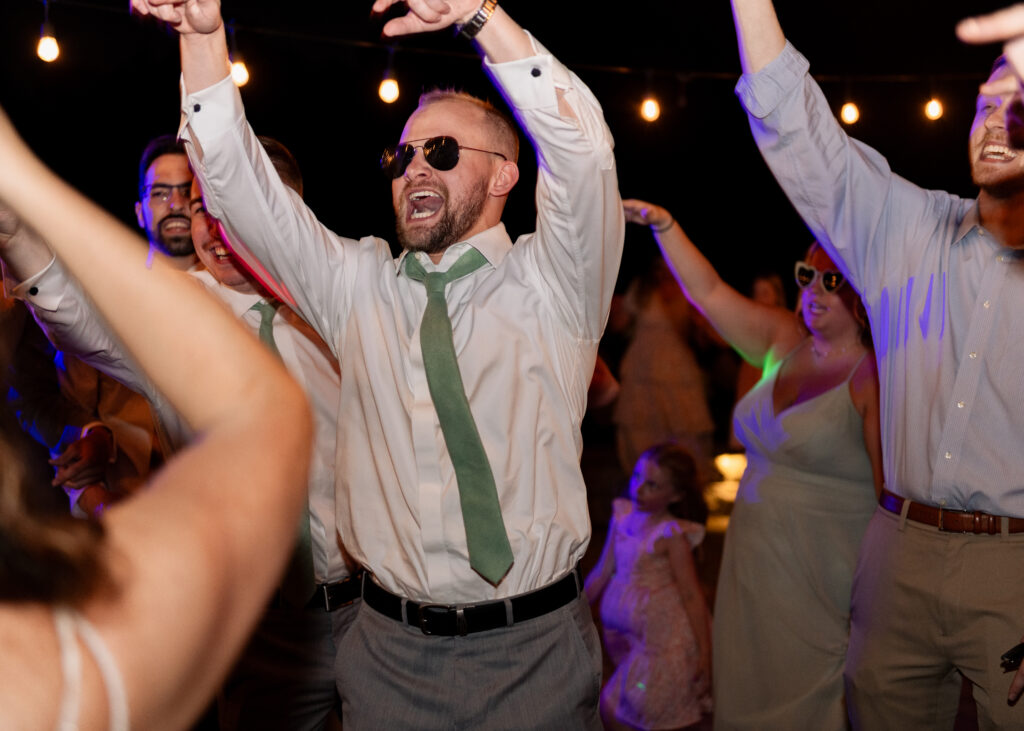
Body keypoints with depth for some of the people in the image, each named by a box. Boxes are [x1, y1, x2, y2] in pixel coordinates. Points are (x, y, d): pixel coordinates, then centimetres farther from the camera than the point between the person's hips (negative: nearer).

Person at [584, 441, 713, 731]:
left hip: (661, 638, -6)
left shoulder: (671, 535, -16)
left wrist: (704, 651, -12)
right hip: (627, 635, 6)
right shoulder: (622, 516, 1)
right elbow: (602, 572, 10)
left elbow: (691, 594, -14)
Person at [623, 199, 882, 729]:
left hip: (819, 583, -7)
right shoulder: (785, 344, 7)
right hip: (751, 569, 7)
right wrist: (663, 226, 1)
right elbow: (710, 293, 10)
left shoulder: (874, 376, -14)